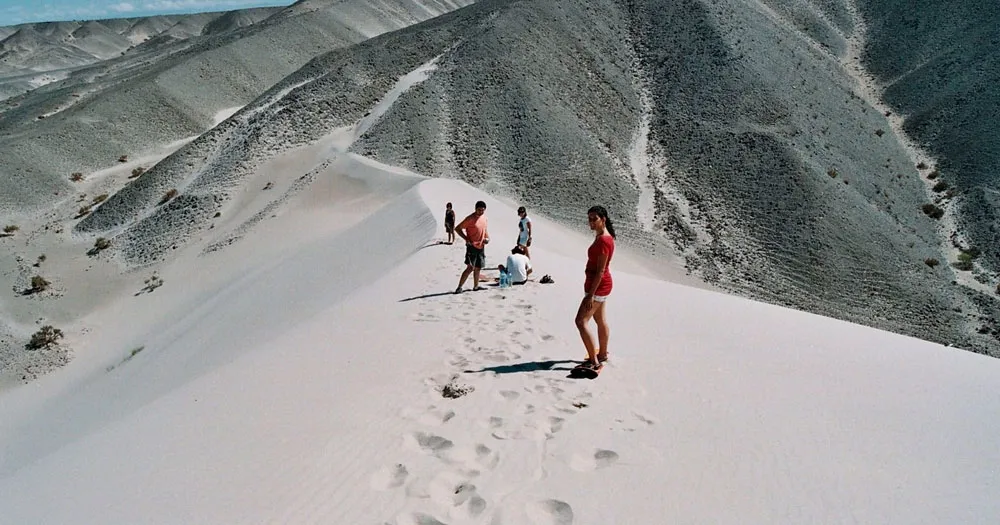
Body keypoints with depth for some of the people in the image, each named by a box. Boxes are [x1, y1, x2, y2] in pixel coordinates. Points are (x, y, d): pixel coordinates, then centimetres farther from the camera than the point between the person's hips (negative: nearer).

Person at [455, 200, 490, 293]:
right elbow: (457, 228, -12)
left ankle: (476, 286, 29)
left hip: (481, 247, 7)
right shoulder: (470, 218, -15)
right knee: (470, 268, -15)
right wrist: (467, 239, -18)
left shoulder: (484, 217, 7)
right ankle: (459, 287, -10)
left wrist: (487, 237, 6)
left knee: (478, 268, 15)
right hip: (472, 246, -7)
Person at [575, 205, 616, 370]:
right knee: (601, 320, 20)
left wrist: (590, 295, -25)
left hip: (598, 285, -11)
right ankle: (603, 354, 34)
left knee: (581, 321, -10)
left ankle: (594, 361, -6)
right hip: (601, 285, 11)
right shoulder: (601, 236, 9)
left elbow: (600, 271, -25)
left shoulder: (603, 240, -23)